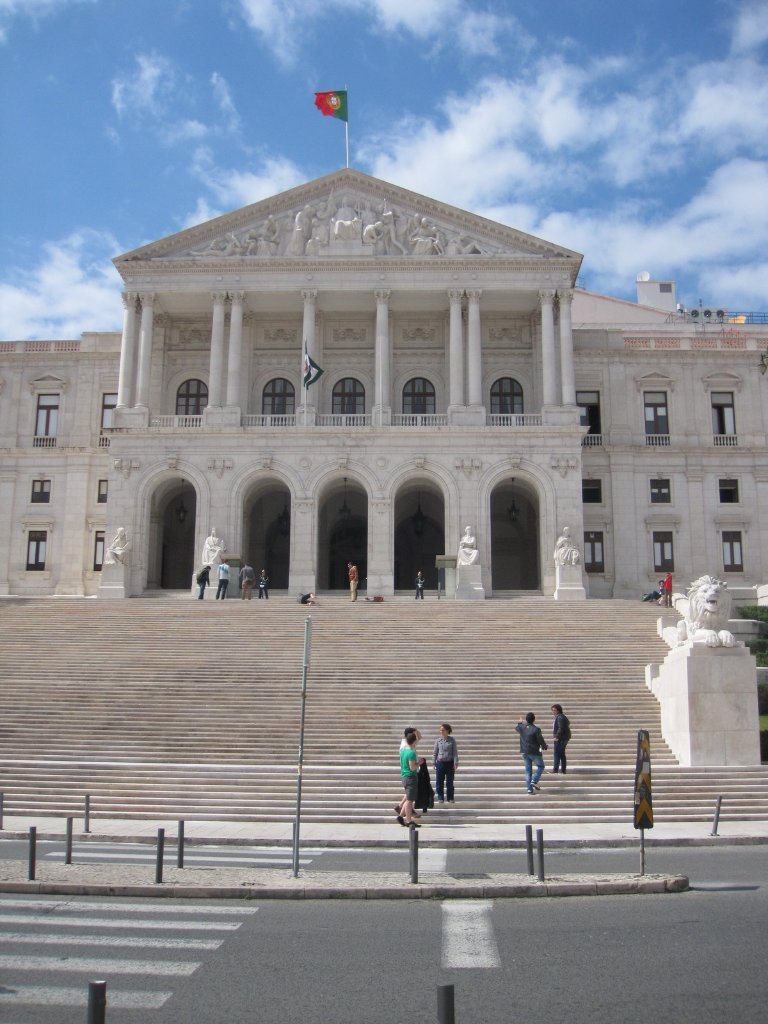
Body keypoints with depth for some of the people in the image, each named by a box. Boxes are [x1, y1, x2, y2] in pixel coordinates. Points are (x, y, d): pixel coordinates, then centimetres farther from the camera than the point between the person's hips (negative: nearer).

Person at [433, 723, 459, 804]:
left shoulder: (452, 740, -3)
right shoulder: (438, 741, 2)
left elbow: (455, 752, -3)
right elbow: (435, 752, 8)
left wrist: (455, 763, -9)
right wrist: (434, 763, 6)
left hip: (449, 763, -2)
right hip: (440, 763, 2)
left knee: (450, 782, 5)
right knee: (439, 782, 2)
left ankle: (450, 798, 17)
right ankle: (440, 798, 13)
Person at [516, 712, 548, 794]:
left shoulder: (522, 728, -2)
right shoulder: (536, 729, -18)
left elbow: (516, 727, 22)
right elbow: (541, 741, -14)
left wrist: (520, 722, 43)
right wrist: (544, 746, 8)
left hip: (524, 752, 4)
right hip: (535, 752, -4)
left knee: (528, 770, 11)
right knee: (540, 766, 17)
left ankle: (529, 788, 8)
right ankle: (534, 781, -2)